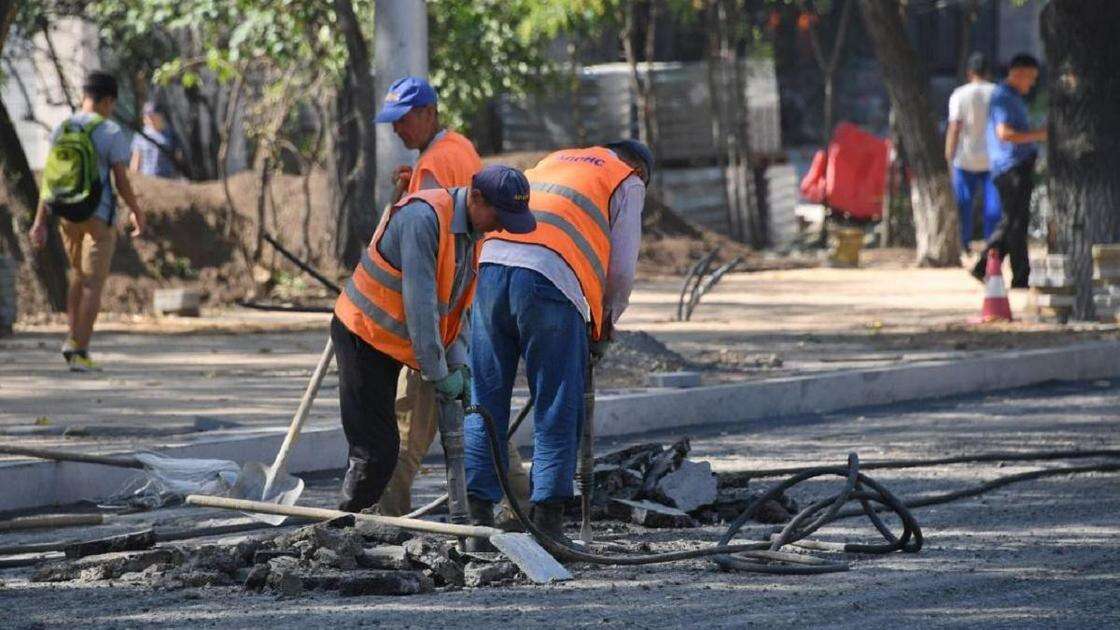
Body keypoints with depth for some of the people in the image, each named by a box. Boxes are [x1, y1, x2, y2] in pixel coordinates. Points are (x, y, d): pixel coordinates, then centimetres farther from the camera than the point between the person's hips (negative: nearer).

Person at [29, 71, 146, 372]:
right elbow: (122, 181, -11)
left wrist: (40, 220, 3)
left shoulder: (61, 130, 3)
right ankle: (80, 354, -6)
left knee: (79, 274, 24)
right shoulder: (112, 133, -11)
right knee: (93, 284, -1)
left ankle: (73, 338, 11)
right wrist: (137, 213, 5)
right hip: (99, 216, -5)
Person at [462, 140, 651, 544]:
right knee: (557, 410, 2)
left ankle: (478, 513, 9)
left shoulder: (555, 161, 34)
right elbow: (622, 268, 9)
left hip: (491, 264, 5)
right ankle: (547, 518, -1)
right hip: (551, 282, -5)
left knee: (486, 402, 10)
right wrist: (605, 323, 27)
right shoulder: (629, 182, 16)